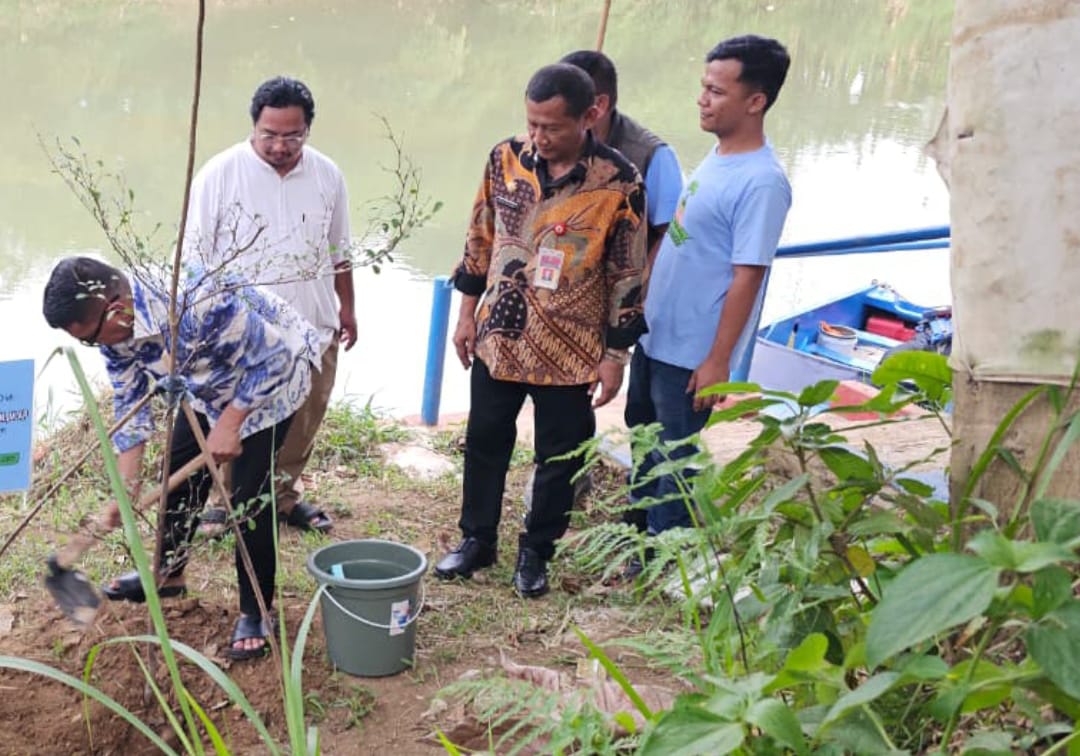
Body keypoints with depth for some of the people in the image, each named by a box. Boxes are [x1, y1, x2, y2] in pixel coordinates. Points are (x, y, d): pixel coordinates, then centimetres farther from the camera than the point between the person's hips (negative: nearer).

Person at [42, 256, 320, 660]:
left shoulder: (200, 302, -41)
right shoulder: (114, 331, -15)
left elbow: (271, 358, -29)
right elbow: (130, 408, -5)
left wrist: (229, 423, -26)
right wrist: (126, 489, -9)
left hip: (274, 372, -7)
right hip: (212, 383, 7)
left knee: (249, 493, -11)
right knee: (181, 471, 12)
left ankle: (255, 612, 3)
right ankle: (168, 572, 35)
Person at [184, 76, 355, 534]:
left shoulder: (327, 175, 3)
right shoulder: (220, 174, -9)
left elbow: (339, 252, 15)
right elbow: (195, 256, -5)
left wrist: (346, 308, 17)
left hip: (312, 329, 4)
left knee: (302, 424, 13)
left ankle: (284, 492, 32)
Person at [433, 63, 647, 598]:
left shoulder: (619, 183, -14)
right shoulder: (506, 158, -4)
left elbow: (627, 276, -8)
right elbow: (480, 239, 8)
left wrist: (616, 355, -7)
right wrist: (468, 312, 9)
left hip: (570, 349, -3)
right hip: (498, 336, 3)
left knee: (559, 454, 10)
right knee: (484, 441, 15)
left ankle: (536, 550, 29)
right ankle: (477, 538, 34)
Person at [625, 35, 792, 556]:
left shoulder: (762, 182, -23)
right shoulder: (717, 155, 4)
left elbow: (746, 278, -23)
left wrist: (717, 361, -21)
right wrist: (643, 301, 17)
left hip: (691, 351, -9)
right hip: (656, 333, 9)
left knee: (675, 455, 8)